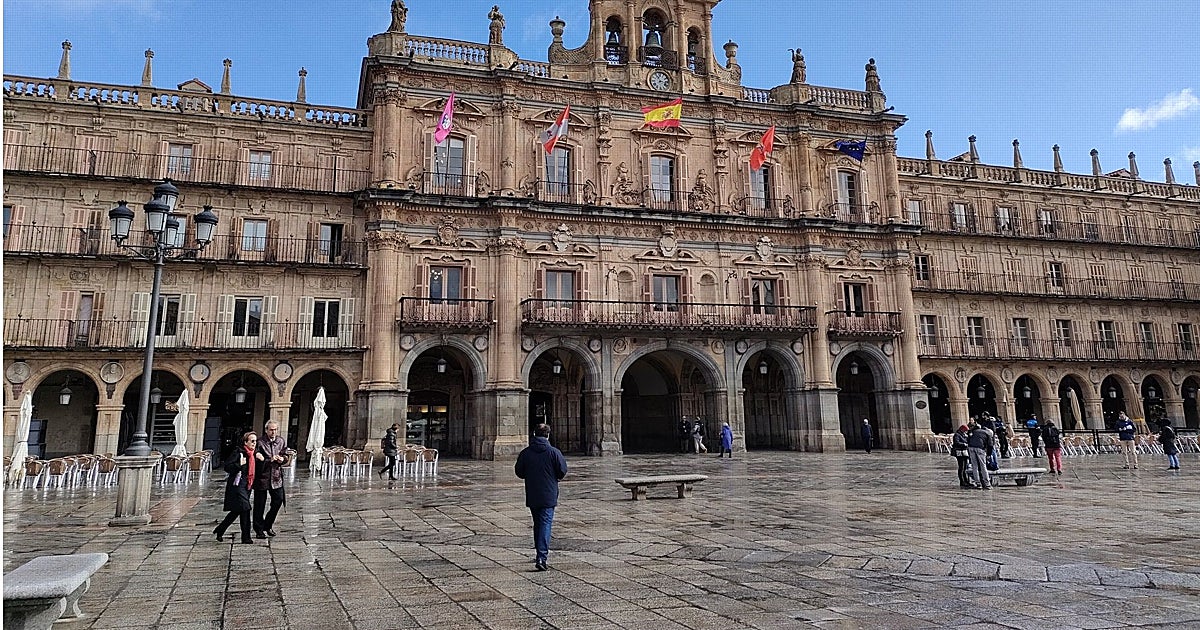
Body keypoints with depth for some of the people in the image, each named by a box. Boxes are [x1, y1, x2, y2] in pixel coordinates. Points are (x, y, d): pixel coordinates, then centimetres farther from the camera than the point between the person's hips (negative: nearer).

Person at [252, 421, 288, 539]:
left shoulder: (282, 441, 6)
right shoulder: (260, 443, -10)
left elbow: (285, 457, 13)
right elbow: (257, 460, -12)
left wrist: (282, 459, -8)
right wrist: (270, 460, -27)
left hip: (276, 477, 4)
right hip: (262, 477, -4)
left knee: (278, 501, 4)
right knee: (259, 505, 5)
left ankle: (268, 525, 24)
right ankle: (259, 529, 17)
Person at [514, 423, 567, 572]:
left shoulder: (525, 453, -2)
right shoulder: (554, 452, -9)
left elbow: (519, 472, 4)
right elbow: (562, 472, -6)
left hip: (532, 496, 3)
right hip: (549, 495, -3)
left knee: (537, 523, 19)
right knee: (546, 524, -4)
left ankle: (541, 553, 30)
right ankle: (541, 557, -15)